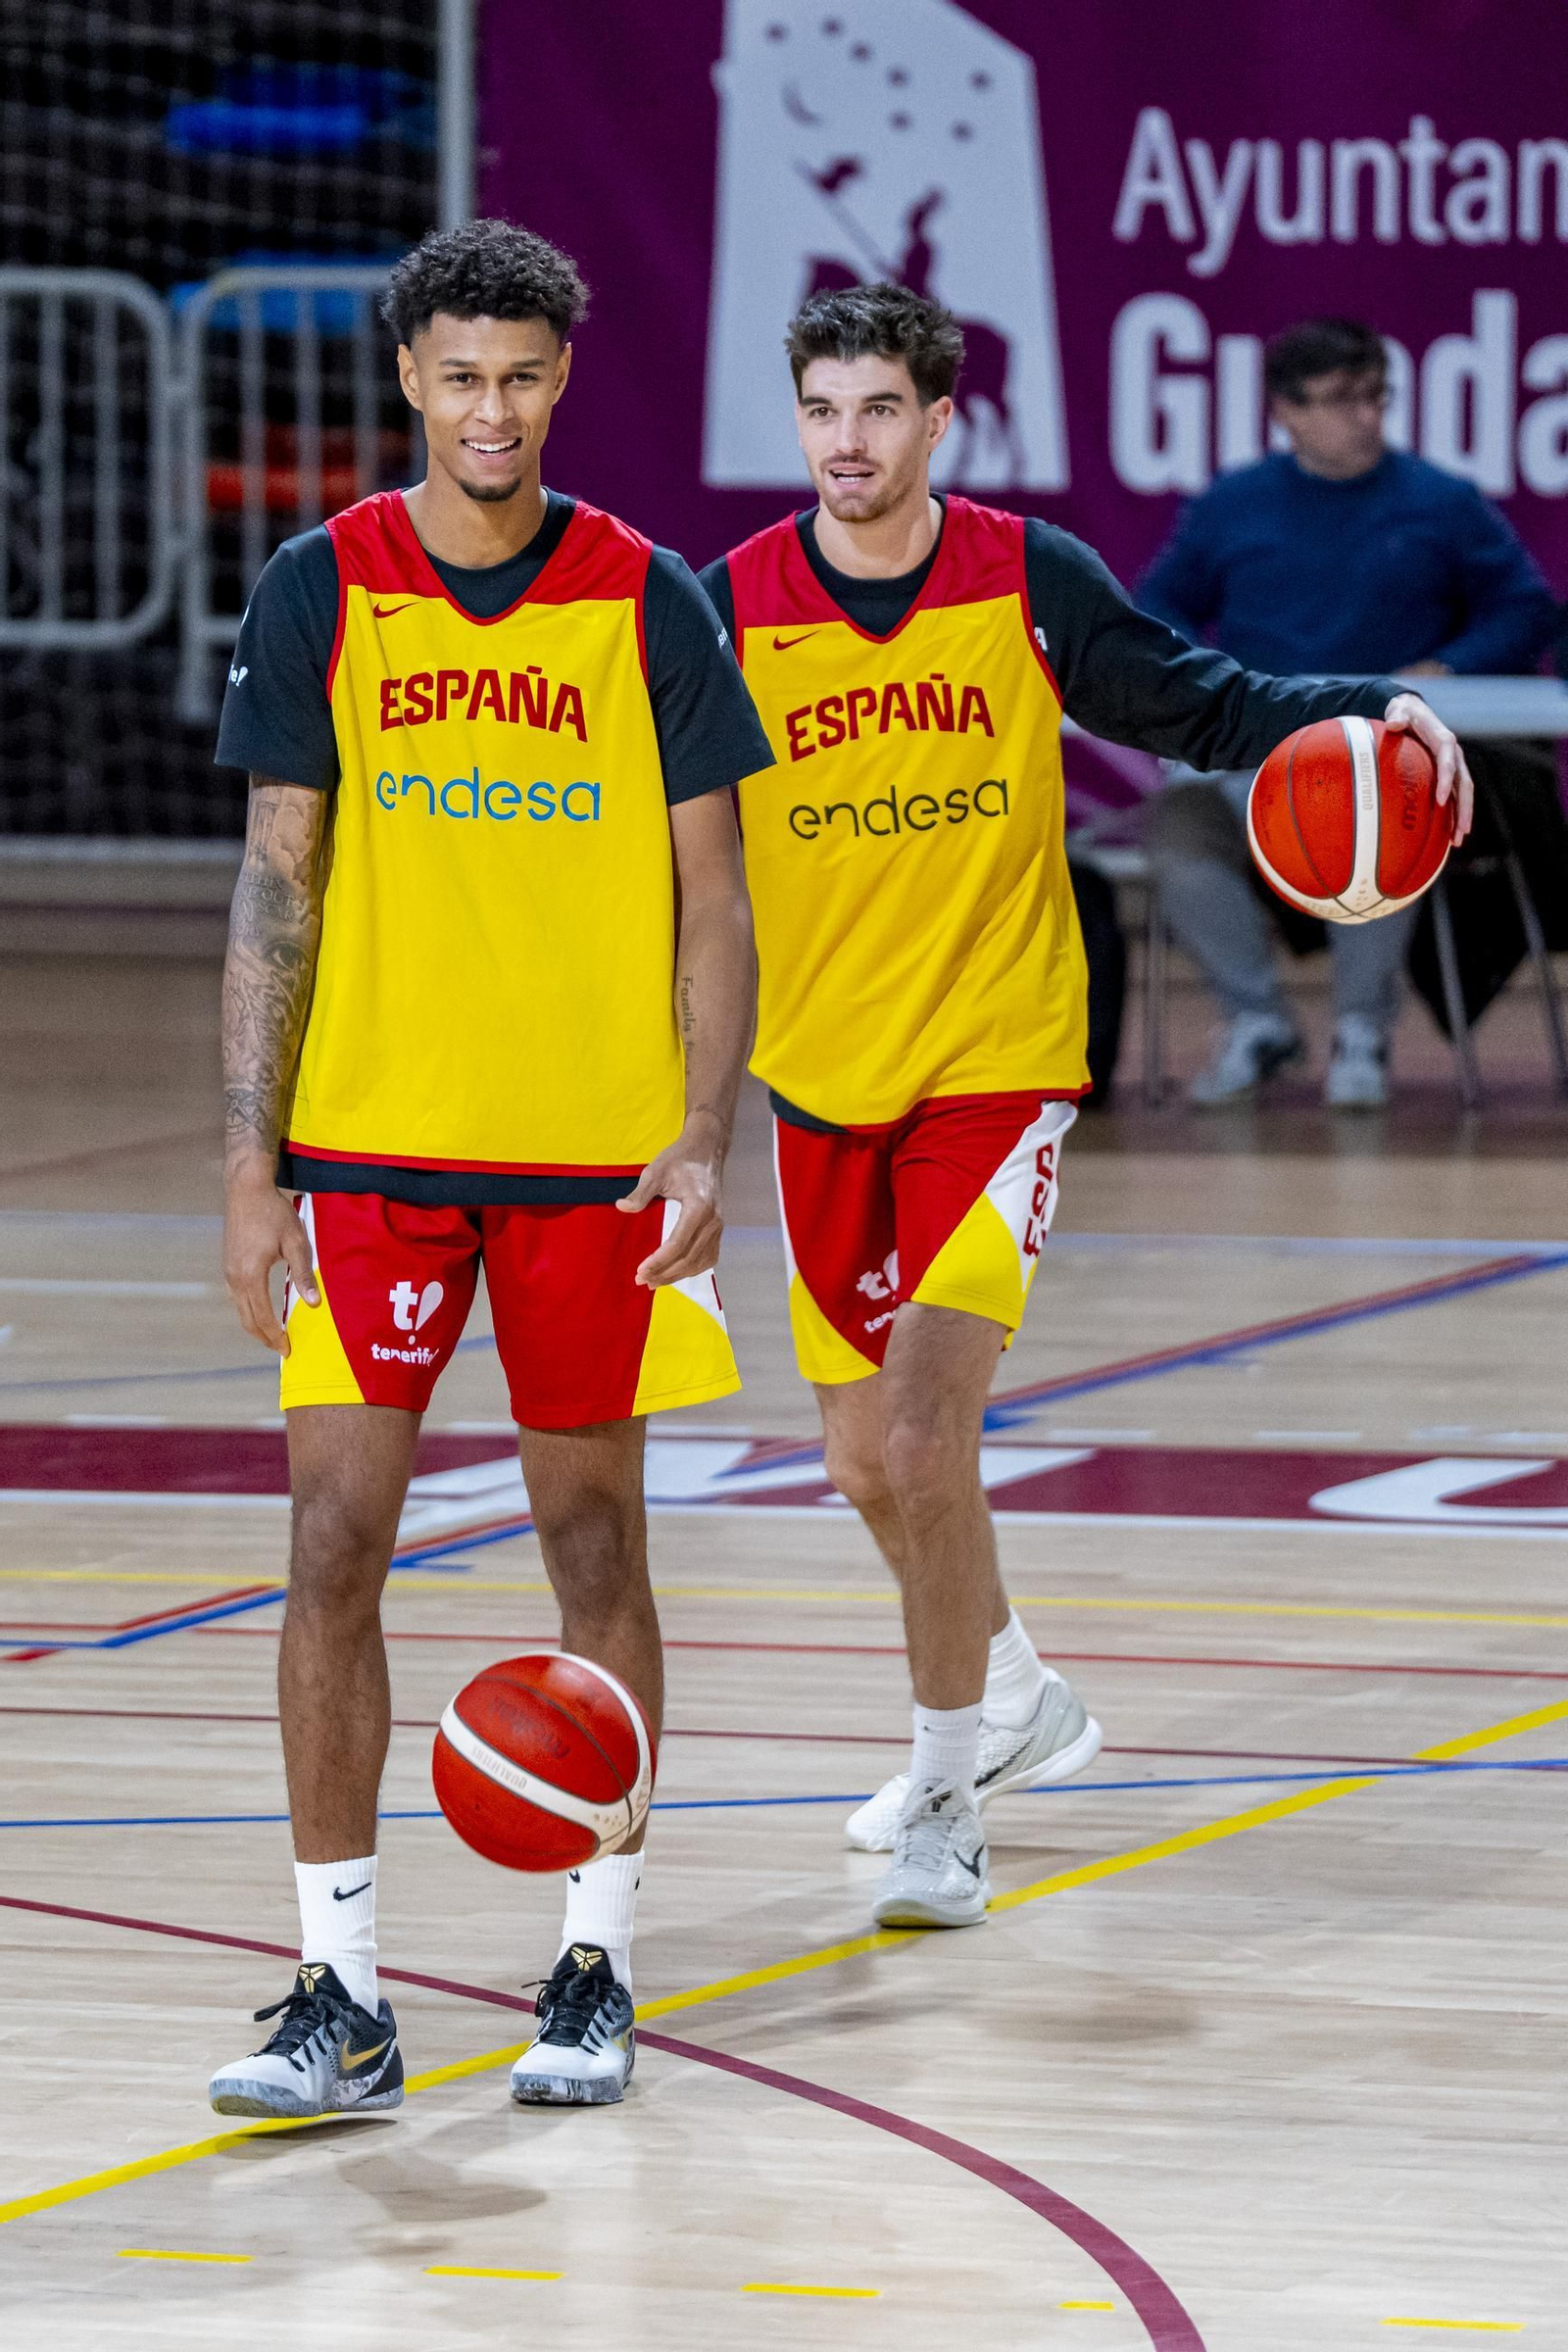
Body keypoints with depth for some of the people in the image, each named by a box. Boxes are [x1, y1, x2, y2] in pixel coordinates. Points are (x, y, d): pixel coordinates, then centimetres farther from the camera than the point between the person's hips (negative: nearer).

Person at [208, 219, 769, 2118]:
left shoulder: (645, 602, 1)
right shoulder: (321, 592, 1)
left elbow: (710, 897, 3)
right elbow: (278, 885, 2)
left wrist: (702, 1140, -8)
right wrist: (252, 1160, -3)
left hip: (595, 1154, 0)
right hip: (371, 1140, 0)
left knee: (594, 1540, 6)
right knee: (333, 1540, -6)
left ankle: (596, 1965, 17)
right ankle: (340, 1997, -2)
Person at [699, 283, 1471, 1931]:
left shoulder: (1029, 580, -5)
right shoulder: (732, 611, -4)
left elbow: (1201, 706, 3)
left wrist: (1359, 712, -14)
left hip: (1000, 1067, -3)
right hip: (824, 1081, 3)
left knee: (925, 1435, -17)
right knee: (865, 1458, 13)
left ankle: (946, 1796, -3)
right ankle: (1011, 1703, 41)